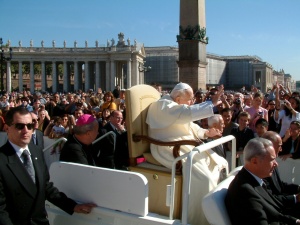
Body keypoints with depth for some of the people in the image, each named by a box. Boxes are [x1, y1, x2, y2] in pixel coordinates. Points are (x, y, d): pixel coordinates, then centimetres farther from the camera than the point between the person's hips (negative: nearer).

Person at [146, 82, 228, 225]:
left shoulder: (179, 106, 18)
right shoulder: (163, 105, -13)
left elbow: (191, 126, 21)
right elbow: (188, 113, -28)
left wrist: (206, 133, 4)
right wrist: (212, 102, -23)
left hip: (187, 147, 11)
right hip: (170, 150, -11)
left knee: (220, 165, 6)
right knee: (203, 177, -26)